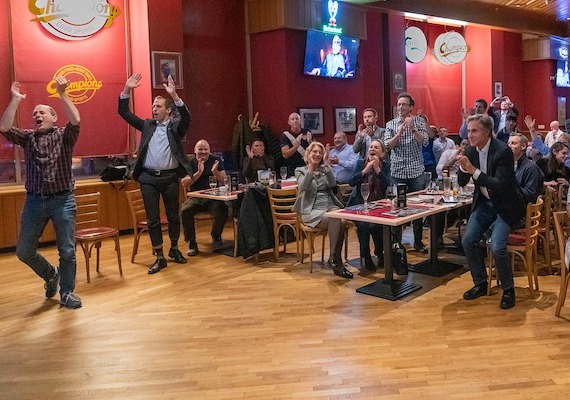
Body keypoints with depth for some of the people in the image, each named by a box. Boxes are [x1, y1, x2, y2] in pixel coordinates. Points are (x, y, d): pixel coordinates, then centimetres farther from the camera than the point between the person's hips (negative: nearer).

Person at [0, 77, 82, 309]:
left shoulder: (64, 136, 4)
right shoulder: (27, 138, 12)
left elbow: (76, 121, -16)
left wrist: (62, 94, -16)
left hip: (63, 200, -3)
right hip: (34, 201, 3)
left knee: (67, 251, 0)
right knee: (24, 251, 7)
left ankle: (66, 293, 16)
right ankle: (50, 275, 33)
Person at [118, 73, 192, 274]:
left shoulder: (176, 128, 2)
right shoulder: (147, 125, 12)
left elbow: (186, 117, -18)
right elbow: (124, 112, 8)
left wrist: (174, 95, -28)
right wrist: (127, 90, -5)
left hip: (170, 177, -2)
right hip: (148, 178, 2)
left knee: (173, 216, 10)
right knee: (153, 219, 3)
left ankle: (174, 249, 30)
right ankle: (160, 258, 11)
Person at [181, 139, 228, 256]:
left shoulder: (216, 160, 9)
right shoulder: (190, 163, 8)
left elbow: (224, 180, 0)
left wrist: (215, 172, -19)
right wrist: (199, 172, -17)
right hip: (196, 197, 0)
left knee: (222, 211, -29)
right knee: (184, 211, -29)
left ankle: (216, 234, 6)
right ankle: (191, 243, -12)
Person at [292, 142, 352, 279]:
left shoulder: (324, 169, 20)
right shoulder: (300, 171, 11)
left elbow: (332, 184, -1)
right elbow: (304, 187, -11)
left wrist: (327, 165, -8)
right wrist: (311, 167, -18)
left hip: (330, 206, 4)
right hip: (312, 210, -3)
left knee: (342, 222, -31)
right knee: (335, 221, -33)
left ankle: (335, 260, -24)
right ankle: (334, 258, -23)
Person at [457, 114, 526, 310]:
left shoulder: (503, 151, -22)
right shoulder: (470, 150, -2)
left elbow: (500, 185, -29)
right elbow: (462, 182, 2)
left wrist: (474, 170, -34)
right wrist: (463, 167, -20)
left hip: (505, 205, -6)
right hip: (484, 203, 6)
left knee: (497, 247, -19)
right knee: (468, 241, -3)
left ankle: (508, 290, 3)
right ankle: (480, 283, 16)